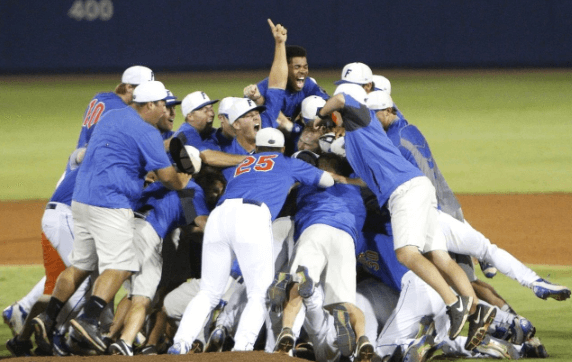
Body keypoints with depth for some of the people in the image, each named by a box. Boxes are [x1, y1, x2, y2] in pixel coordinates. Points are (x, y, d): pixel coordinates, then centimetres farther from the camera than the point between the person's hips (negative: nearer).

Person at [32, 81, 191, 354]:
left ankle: (48, 317, 10)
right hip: (110, 204, -9)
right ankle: (89, 319, -25)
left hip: (81, 199, 9)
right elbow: (167, 176, -7)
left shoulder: (110, 117, 18)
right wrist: (181, 183, 15)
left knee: (80, 264, 16)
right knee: (119, 266, -10)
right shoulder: (146, 132, -8)